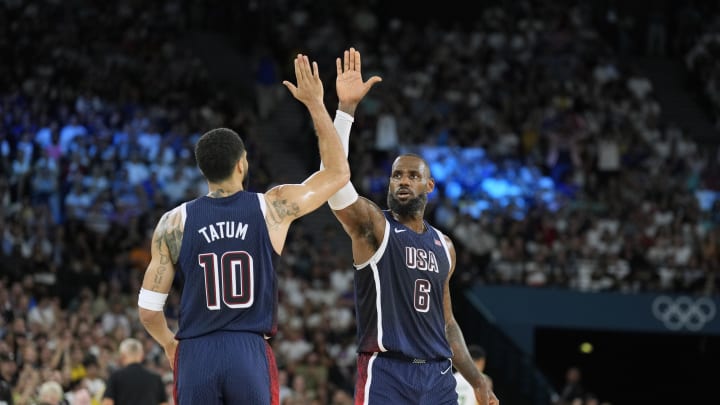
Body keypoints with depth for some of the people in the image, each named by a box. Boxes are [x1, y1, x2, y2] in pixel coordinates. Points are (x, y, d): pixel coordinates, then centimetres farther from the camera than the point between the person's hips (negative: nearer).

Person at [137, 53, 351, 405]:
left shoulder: (174, 222, 1)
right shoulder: (273, 208, 0)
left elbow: (148, 309, 2)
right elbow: (338, 172, 15)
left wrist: (169, 344, 23)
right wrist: (315, 103, 19)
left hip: (196, 356, 1)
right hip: (250, 353, -1)